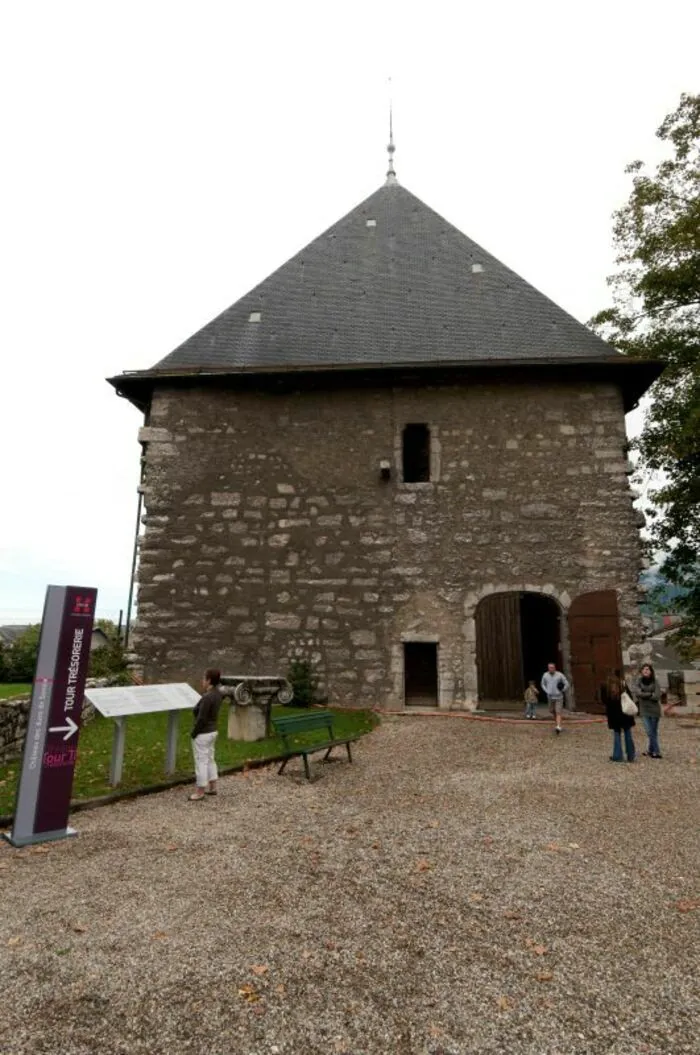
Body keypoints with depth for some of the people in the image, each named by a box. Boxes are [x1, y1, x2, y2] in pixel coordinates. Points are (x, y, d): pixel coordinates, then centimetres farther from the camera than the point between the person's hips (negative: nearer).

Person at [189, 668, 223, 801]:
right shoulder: (217, 692, 3)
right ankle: (212, 787, 29)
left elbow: (201, 719, -23)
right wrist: (204, 690, 3)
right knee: (210, 759, 19)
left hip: (202, 734, -10)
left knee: (201, 762, 3)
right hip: (212, 731, 10)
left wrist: (193, 733, -11)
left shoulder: (207, 697, -26)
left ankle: (200, 792, 13)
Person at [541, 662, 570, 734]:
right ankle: (559, 725, 34)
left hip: (559, 697, -3)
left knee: (558, 713, -12)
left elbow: (567, 684, -3)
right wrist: (547, 692, 0)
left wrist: (562, 691, -2)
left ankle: (558, 728, -20)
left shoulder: (560, 675, -11)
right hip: (550, 697, 4)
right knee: (553, 712, 13)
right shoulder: (545, 675, -3)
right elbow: (543, 684, 12)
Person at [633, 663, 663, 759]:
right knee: (650, 732, -4)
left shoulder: (655, 682, -2)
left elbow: (657, 696, -11)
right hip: (644, 710, 0)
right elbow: (636, 692, -14)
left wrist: (644, 695, -8)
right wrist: (650, 694, -12)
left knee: (654, 732, 6)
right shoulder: (638, 681, 0)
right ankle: (656, 752, 4)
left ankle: (650, 750, 18)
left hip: (655, 710, 0)